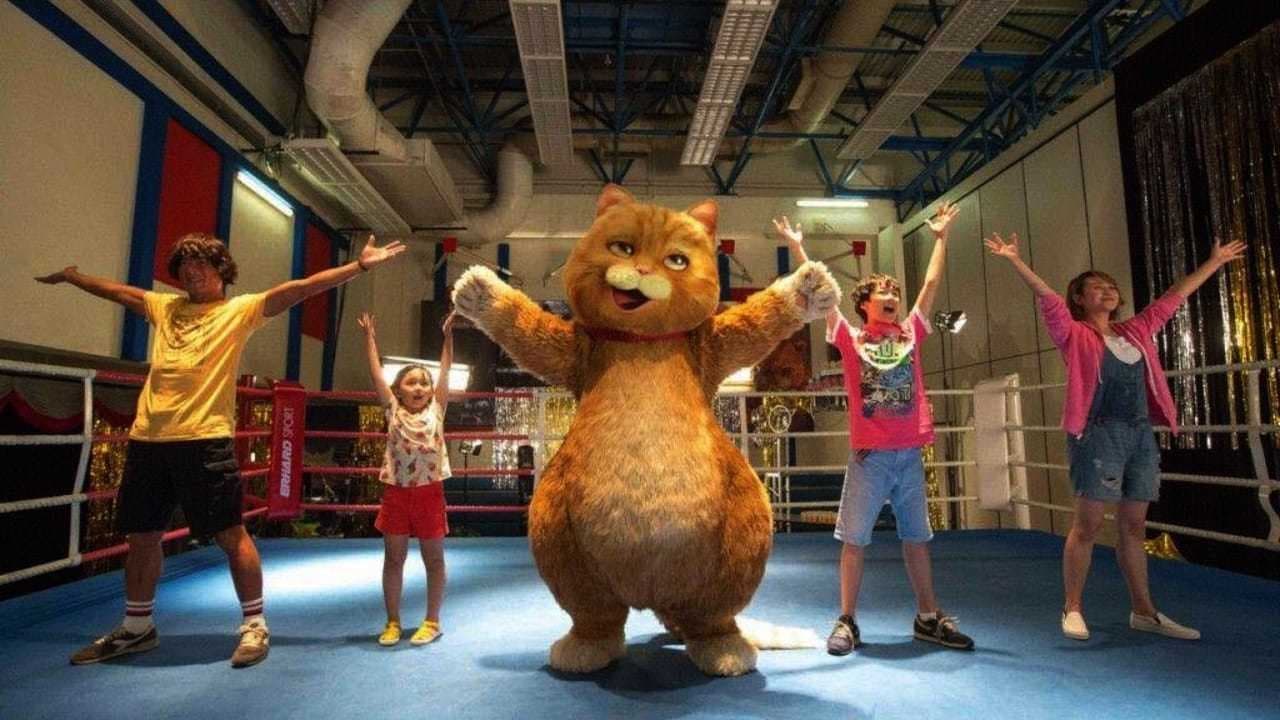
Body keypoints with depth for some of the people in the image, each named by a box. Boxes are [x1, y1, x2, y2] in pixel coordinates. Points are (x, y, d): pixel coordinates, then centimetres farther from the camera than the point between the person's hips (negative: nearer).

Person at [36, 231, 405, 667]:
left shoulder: (240, 309, 1)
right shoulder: (164, 306, 18)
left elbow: (301, 289, -8)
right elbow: (116, 291, 37)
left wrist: (360, 265, -16)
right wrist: (70, 276, 50)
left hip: (204, 438, -6)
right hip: (147, 438, 6)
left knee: (229, 533, -3)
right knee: (142, 535, 17)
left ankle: (254, 626, 10)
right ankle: (137, 628, 35)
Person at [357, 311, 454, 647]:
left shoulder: (436, 409, 2)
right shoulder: (393, 410, 3)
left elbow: (445, 372, -2)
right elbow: (376, 372, 1)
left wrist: (448, 335, -6)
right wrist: (369, 337, 0)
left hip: (429, 491, -1)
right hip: (396, 491, 1)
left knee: (434, 559, 8)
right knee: (393, 558, 10)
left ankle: (432, 621, 20)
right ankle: (392, 622, 23)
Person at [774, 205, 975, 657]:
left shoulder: (910, 332, 11)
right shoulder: (850, 339, 2)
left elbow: (932, 283, 16)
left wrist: (941, 236, 21)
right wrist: (798, 247, -3)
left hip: (910, 453, 4)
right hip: (869, 454, -3)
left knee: (916, 537, 13)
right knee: (855, 539, 1)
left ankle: (928, 619, 26)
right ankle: (847, 622, 11)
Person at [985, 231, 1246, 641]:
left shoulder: (1135, 332, 17)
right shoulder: (1074, 334, 0)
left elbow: (1174, 297, 25)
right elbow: (1046, 297, -13)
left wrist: (1216, 262, 31)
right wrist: (1014, 261, -25)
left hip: (1141, 435, 6)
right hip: (1099, 434, -6)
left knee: (1134, 526, 11)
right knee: (1087, 525, -5)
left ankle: (1144, 611, 20)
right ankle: (1072, 609, 4)